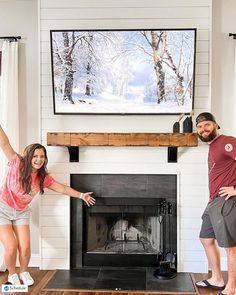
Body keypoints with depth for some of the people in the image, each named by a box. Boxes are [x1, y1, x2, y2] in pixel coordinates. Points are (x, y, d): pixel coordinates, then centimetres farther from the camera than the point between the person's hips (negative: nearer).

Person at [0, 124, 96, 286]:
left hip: (22, 213, 4)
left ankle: (24, 272, 28)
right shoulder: (17, 164, -20)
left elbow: (62, 188, 4)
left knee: (25, 248, -2)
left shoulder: (43, 177, -7)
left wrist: (81, 195, 6)